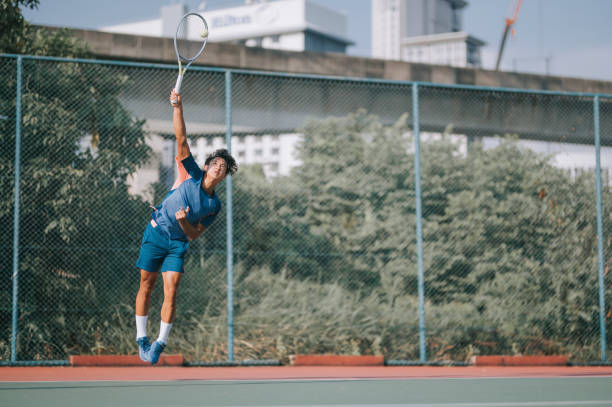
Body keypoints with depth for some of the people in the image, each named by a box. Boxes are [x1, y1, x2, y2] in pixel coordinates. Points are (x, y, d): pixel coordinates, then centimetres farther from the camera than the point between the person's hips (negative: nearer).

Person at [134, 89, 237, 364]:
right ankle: (141, 338, 13)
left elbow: (195, 234, 2)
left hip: (179, 243, 2)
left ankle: (161, 342, -1)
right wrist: (177, 108, -24)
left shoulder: (214, 205, 1)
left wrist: (184, 221, -20)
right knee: (146, 286, 1)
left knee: (171, 291, -10)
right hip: (156, 233, -2)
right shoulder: (192, 174, -4)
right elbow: (181, 140, -13)